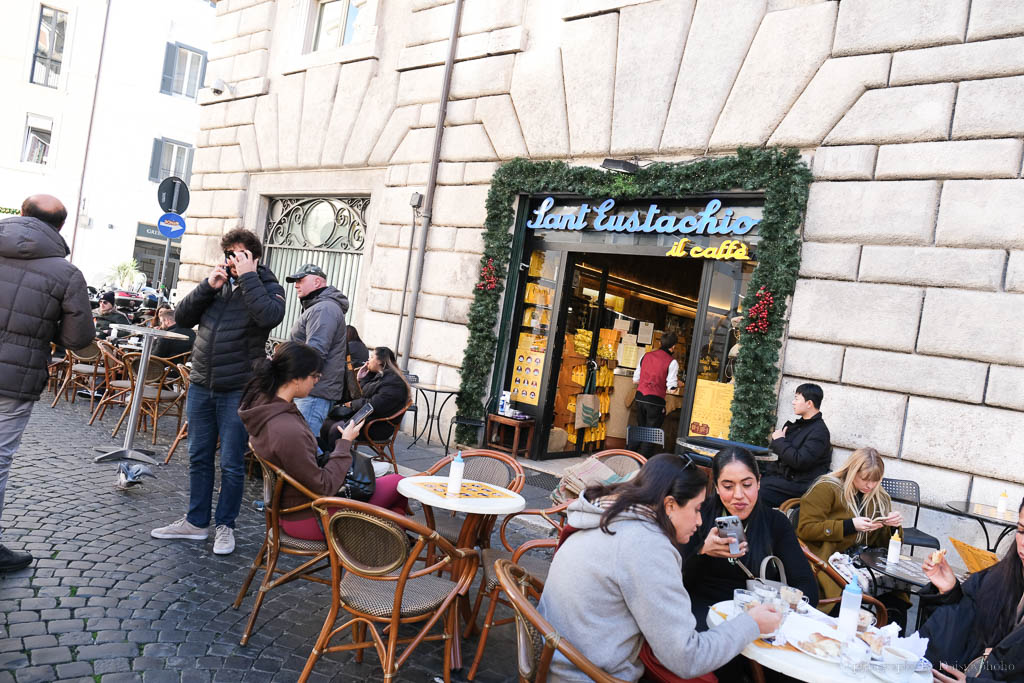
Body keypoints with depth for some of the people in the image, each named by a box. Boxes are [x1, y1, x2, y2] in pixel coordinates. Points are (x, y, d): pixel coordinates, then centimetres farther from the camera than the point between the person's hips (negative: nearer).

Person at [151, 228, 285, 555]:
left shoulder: (268, 287, -4)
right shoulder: (218, 283, 11)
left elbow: (270, 316, -27)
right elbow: (182, 317, 5)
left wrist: (248, 276, -20)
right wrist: (208, 286, -7)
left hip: (238, 390, -6)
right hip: (201, 385, 6)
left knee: (231, 464, 3)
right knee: (199, 457, 15)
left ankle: (225, 526, 20)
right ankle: (196, 522, 29)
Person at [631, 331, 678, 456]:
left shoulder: (646, 356, 8)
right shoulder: (672, 362, -6)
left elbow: (635, 380, 11)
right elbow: (671, 388, -11)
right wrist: (678, 383, 10)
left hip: (640, 398, 5)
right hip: (655, 401, -5)